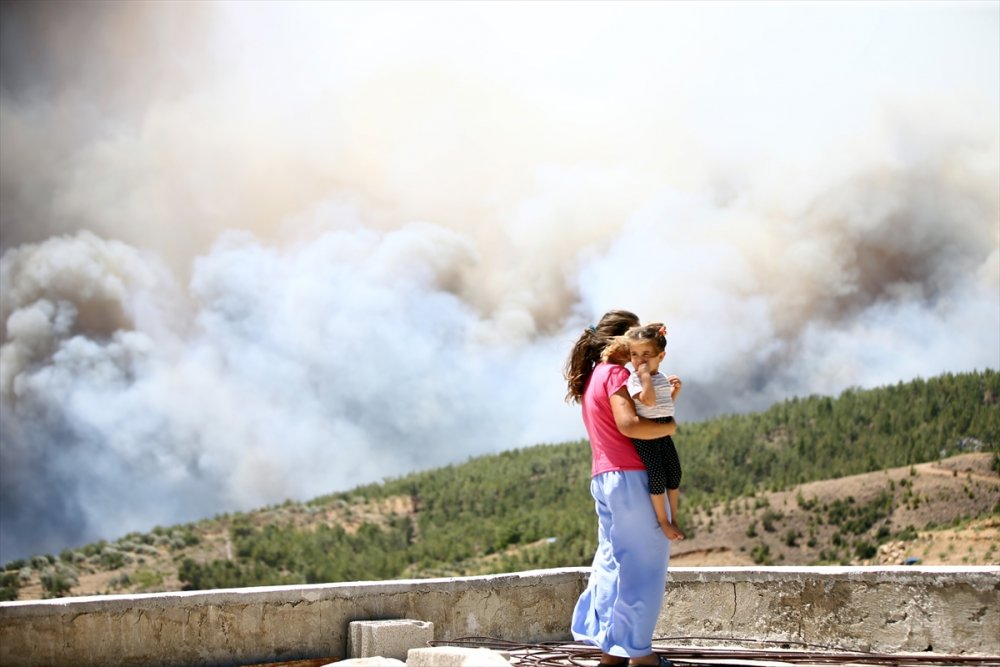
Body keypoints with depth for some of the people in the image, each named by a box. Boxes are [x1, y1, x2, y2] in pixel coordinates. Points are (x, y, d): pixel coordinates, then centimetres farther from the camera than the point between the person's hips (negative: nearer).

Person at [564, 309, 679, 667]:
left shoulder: (591, 379, 19)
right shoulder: (615, 373, -9)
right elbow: (629, 425, -22)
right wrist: (669, 426, -7)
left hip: (603, 478, 9)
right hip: (629, 476, -9)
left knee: (612, 561, 12)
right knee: (645, 562, -3)